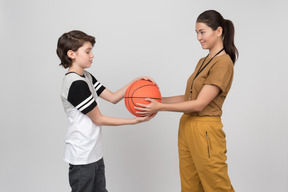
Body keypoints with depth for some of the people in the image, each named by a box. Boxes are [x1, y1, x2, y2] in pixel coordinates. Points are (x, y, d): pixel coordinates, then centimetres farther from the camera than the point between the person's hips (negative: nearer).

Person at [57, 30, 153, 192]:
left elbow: (112, 97, 8)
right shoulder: (76, 84, -21)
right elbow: (98, 119, -16)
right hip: (82, 157, -9)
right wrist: (134, 121, -13)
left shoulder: (86, 77, 8)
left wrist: (134, 83, -5)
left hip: (95, 153, 9)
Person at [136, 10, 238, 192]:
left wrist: (161, 107, -17)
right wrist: (158, 100, 5)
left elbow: (199, 104, -18)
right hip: (187, 127, 9)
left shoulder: (223, 63, -13)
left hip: (205, 132, -8)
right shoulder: (202, 62, 15)